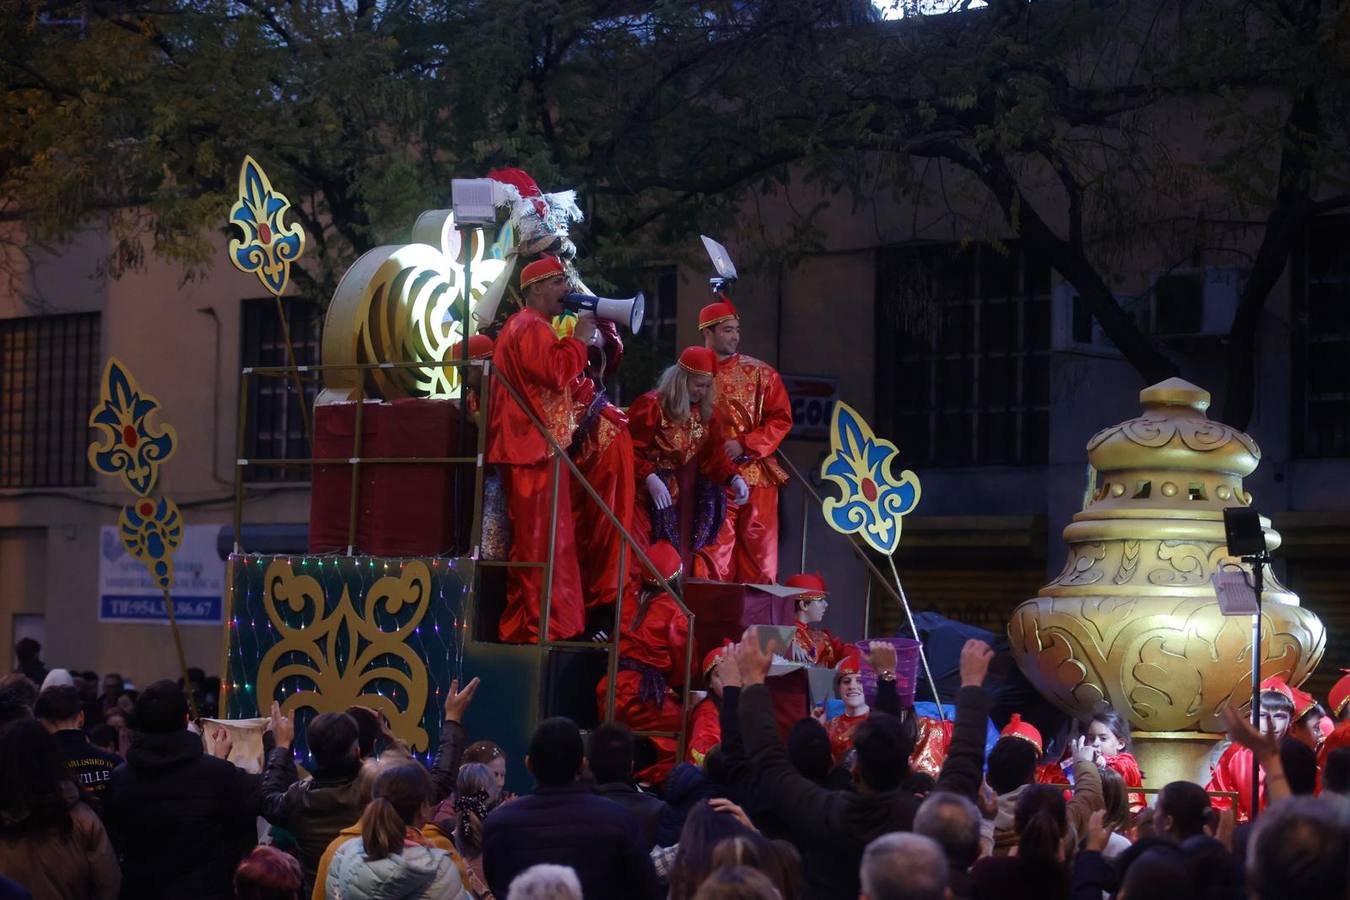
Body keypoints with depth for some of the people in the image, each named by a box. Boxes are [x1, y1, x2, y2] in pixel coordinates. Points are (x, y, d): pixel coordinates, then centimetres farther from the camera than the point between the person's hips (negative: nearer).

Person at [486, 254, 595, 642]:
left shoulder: (529, 327, 22)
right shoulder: (531, 327, -13)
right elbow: (557, 371, -26)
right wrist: (579, 338, -12)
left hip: (533, 449, 11)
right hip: (535, 450, -11)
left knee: (535, 540, 14)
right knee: (540, 541, -10)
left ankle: (526, 624, 18)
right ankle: (536, 624, -9)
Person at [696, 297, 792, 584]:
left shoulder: (760, 373, 5)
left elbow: (781, 419, 1)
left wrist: (746, 444, -11)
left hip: (756, 474, 1)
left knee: (759, 558, 0)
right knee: (716, 556, -2)